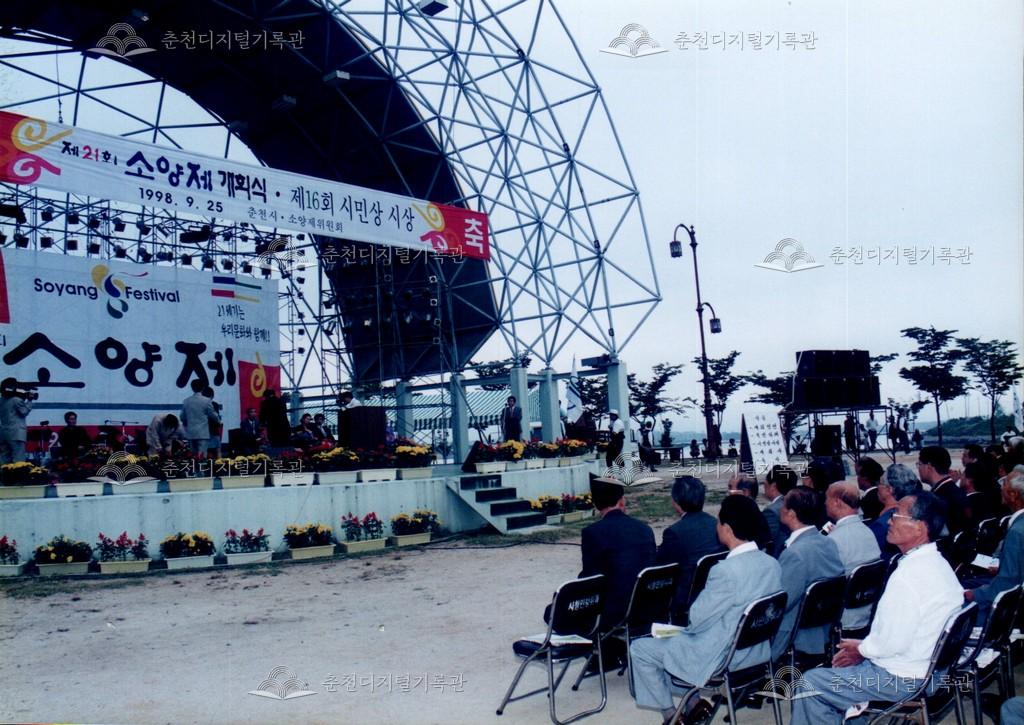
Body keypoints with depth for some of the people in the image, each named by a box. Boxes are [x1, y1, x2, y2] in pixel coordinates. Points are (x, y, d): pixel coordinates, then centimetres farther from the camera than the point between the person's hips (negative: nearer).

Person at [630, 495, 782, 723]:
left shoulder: (726, 570, -29)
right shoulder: (772, 564, -5)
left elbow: (697, 619, -19)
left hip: (721, 658, -8)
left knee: (639, 649, 7)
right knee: (678, 634, 29)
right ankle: (695, 703, 25)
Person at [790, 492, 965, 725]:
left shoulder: (909, 574, -26)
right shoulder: (939, 564, 5)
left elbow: (892, 642, -26)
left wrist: (861, 649, -7)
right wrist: (865, 647, 8)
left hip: (904, 680, -10)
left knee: (810, 684, -2)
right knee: (841, 666, 25)